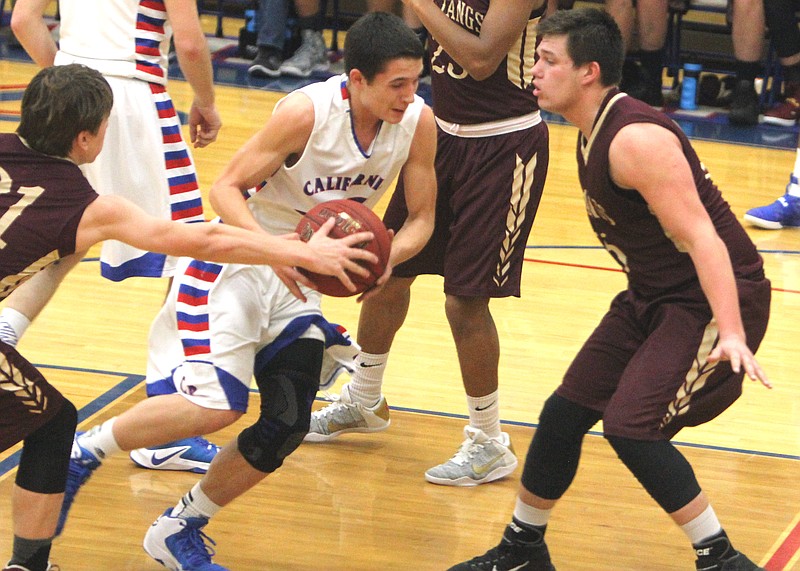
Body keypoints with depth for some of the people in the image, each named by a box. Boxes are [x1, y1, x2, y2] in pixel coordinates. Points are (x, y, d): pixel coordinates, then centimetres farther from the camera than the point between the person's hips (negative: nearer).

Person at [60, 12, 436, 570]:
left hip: (302, 278, 6)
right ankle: (83, 452, 1)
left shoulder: (418, 121, -11)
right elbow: (226, 188, -20)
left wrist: (388, 258, -24)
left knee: (286, 429, -1)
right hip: (237, 262, -6)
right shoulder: (307, 112, -25)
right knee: (216, 404, -22)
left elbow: (421, 218, -1)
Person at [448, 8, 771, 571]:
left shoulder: (636, 139, -24)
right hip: (653, 295, 10)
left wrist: (730, 333, -38)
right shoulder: (592, 136, 7)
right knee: (566, 411, 11)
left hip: (716, 298, -10)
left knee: (630, 425, -20)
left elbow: (700, 236, -30)